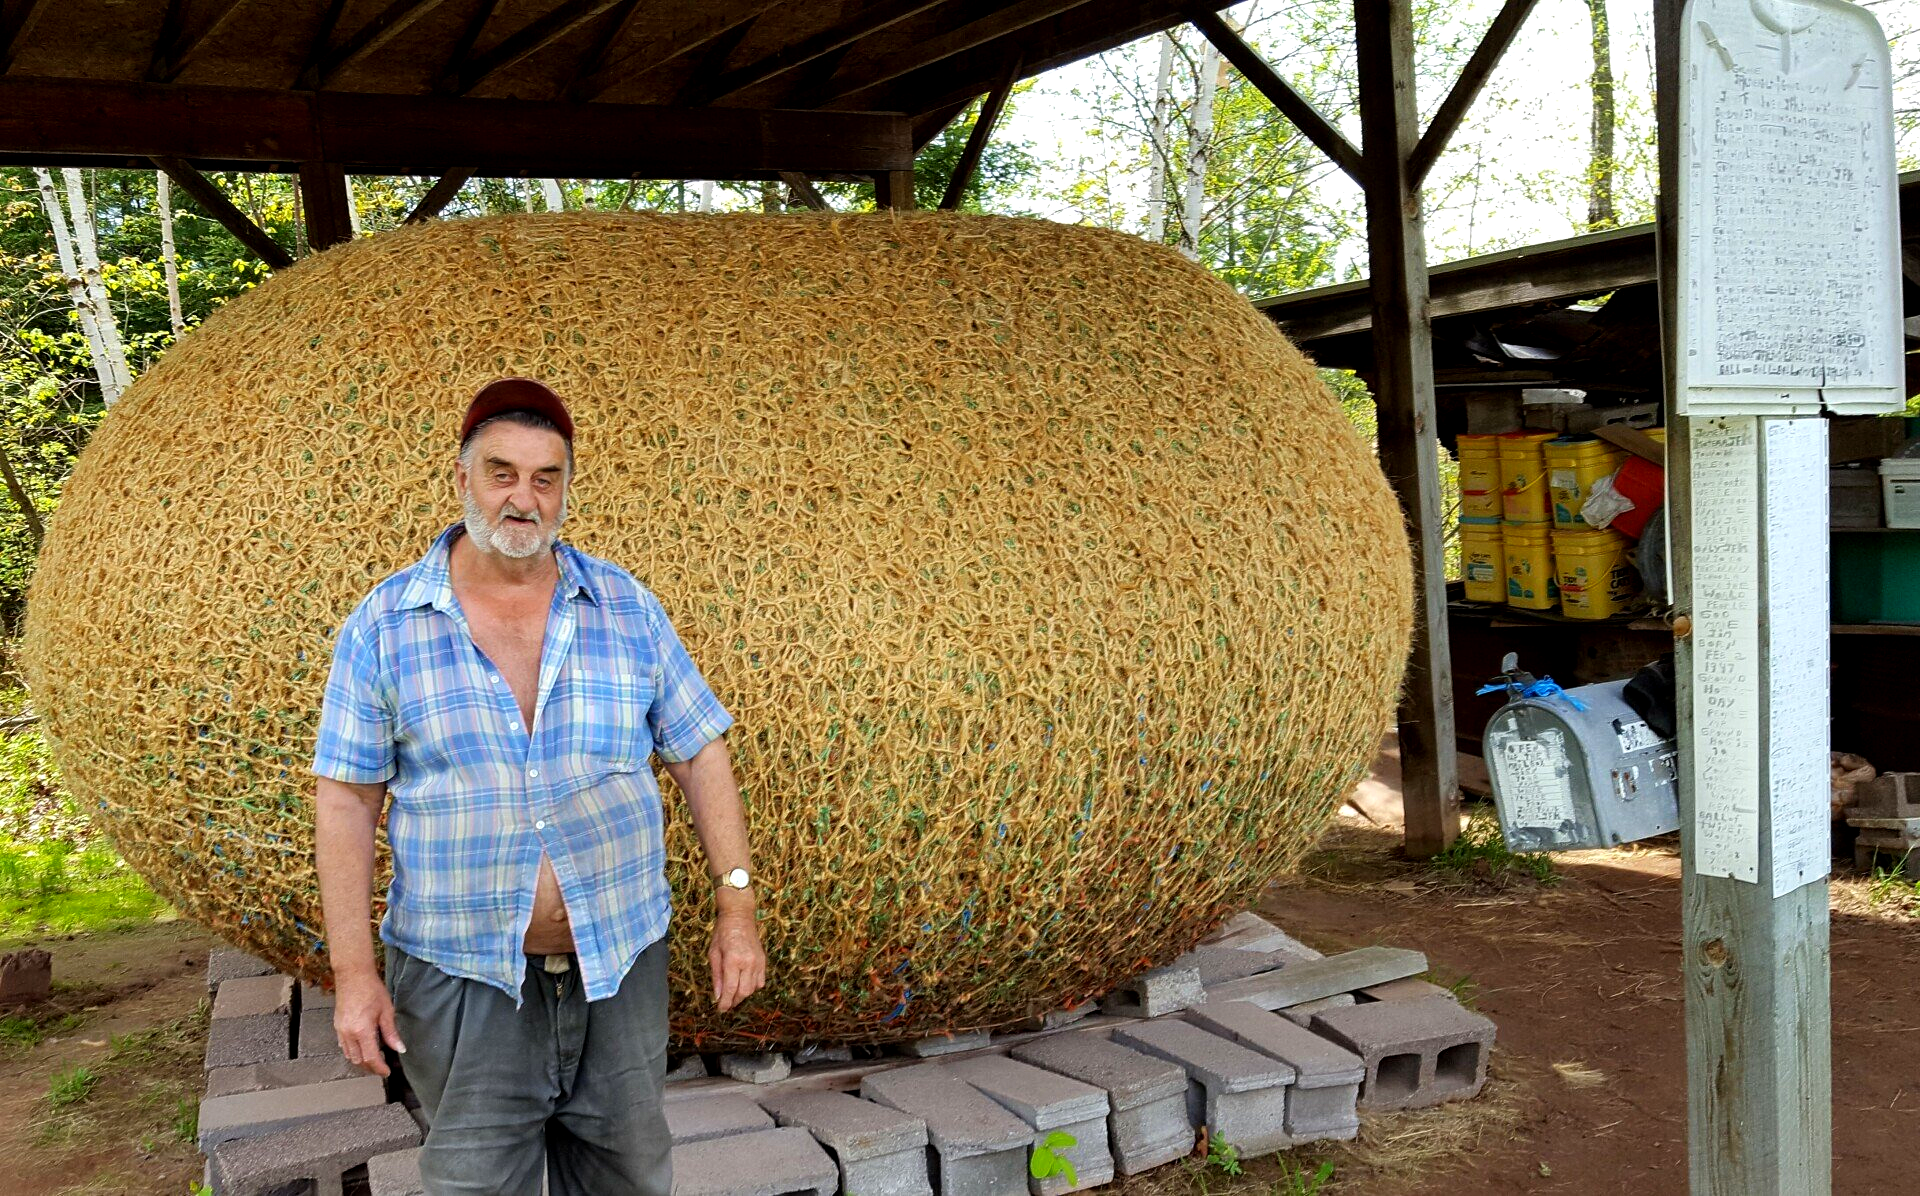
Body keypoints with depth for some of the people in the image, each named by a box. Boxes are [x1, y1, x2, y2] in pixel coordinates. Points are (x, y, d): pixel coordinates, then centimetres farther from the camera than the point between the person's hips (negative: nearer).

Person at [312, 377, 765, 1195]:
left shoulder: (628, 608, 0)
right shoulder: (383, 625, -4)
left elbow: (699, 756, 3)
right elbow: (346, 801, -3)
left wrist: (736, 909, -1)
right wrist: (353, 973, -7)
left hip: (621, 965, 2)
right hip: (460, 976, -2)